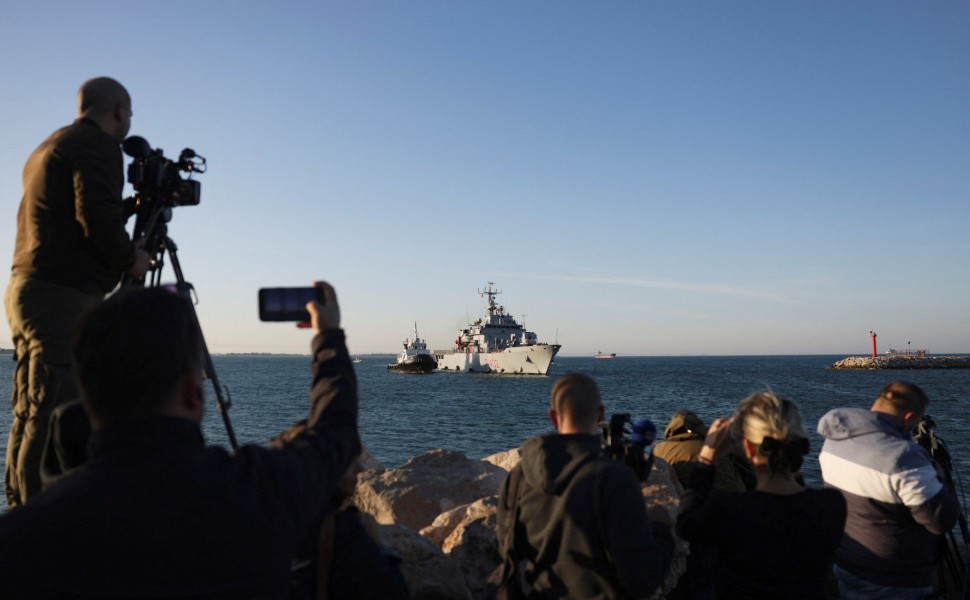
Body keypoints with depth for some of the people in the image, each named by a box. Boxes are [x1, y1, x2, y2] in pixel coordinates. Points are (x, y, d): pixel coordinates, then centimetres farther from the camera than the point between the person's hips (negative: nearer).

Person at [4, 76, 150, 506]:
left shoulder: (46, 148, 23)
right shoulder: (98, 145, -7)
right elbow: (96, 216, -22)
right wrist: (130, 258, -7)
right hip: (63, 297, -10)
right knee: (55, 414, -9)